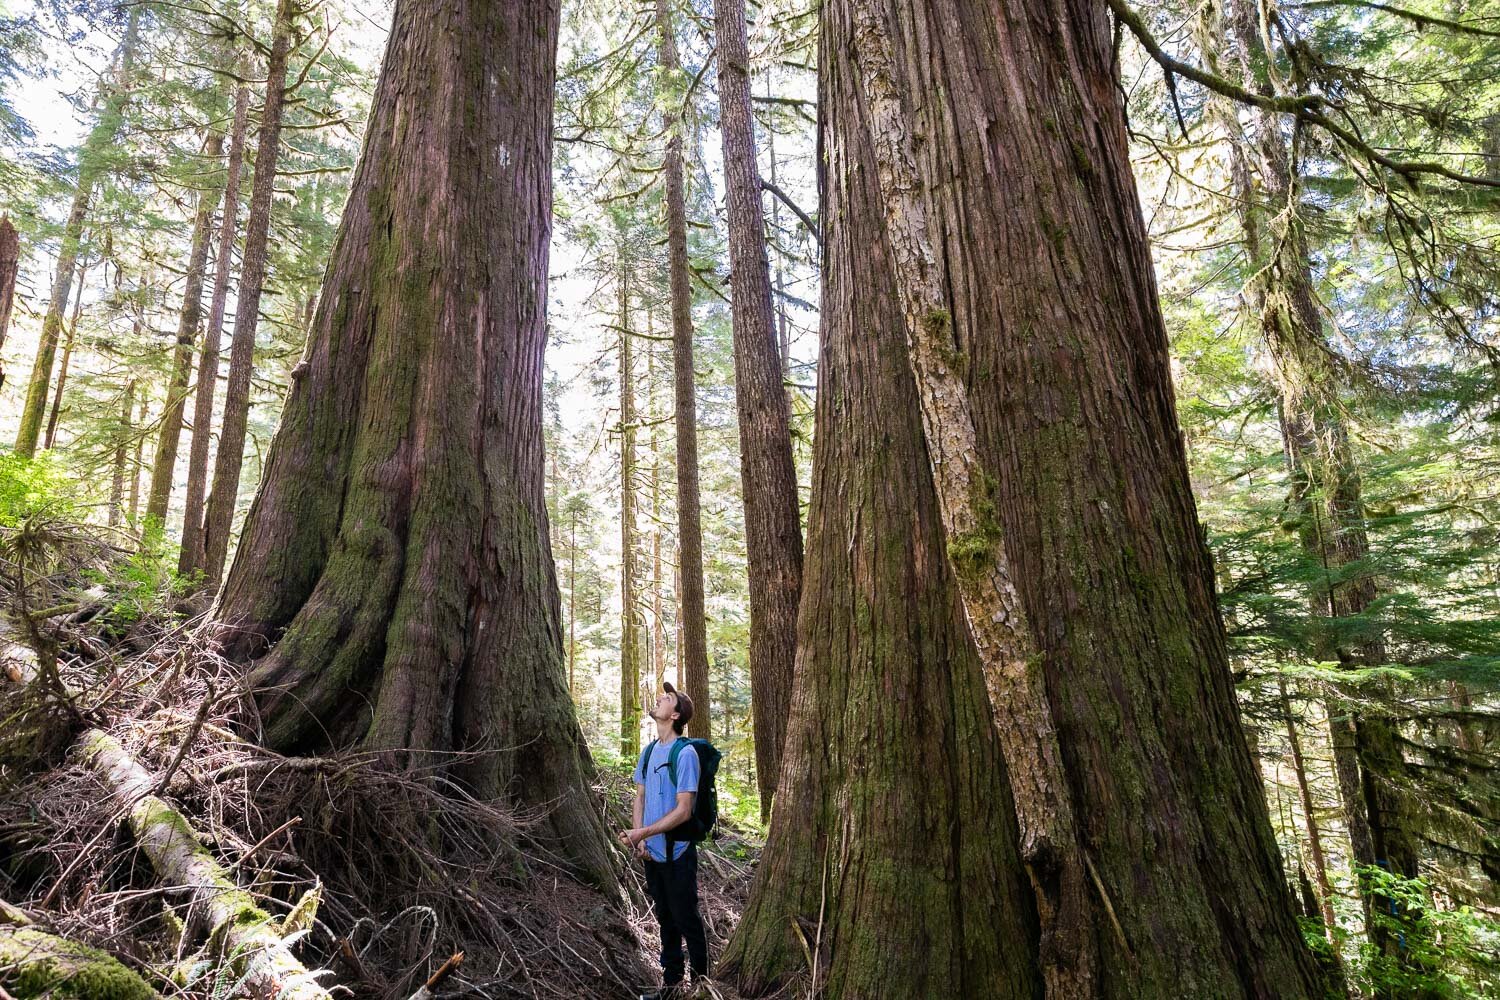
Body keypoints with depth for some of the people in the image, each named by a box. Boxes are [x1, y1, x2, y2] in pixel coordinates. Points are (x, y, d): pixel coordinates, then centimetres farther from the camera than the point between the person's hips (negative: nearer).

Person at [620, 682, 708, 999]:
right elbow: (640, 796, 9)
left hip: (677, 854, -7)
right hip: (652, 853, 7)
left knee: (686, 921, 7)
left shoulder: (685, 753, -19)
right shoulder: (649, 751, 4)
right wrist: (638, 840, -3)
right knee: (665, 919, 19)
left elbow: (683, 811, -21)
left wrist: (642, 833, -23)